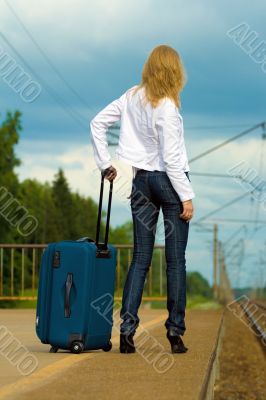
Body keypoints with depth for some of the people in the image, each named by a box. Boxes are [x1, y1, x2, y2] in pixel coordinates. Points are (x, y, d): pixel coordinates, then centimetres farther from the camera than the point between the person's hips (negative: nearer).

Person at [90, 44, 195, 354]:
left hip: (141, 180, 6)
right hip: (169, 181, -5)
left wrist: (105, 164, 12)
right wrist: (187, 197, -10)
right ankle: (175, 334, 3)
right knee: (176, 259, 2)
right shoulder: (167, 108, -16)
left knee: (140, 258, 8)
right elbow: (171, 158, -16)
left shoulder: (132, 97, 3)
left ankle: (127, 330, 0)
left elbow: (97, 123, 8)